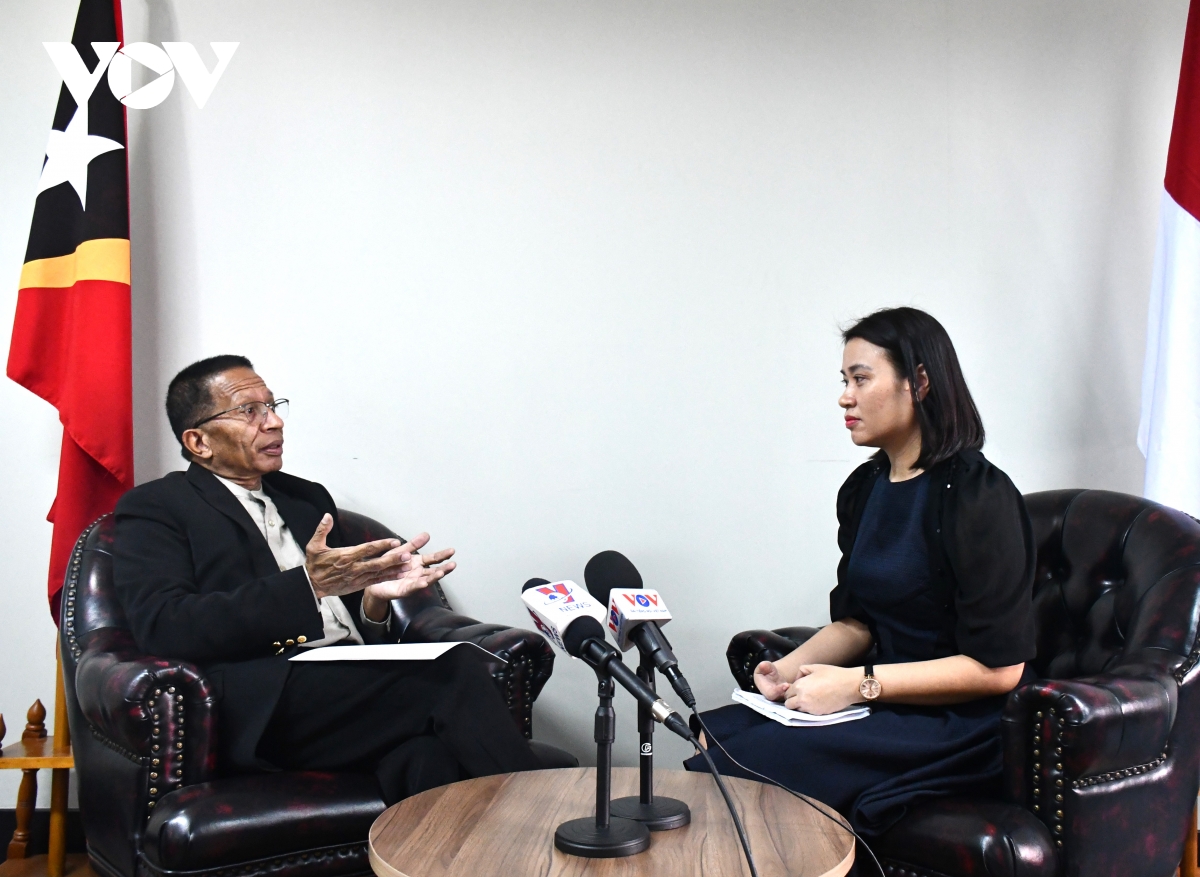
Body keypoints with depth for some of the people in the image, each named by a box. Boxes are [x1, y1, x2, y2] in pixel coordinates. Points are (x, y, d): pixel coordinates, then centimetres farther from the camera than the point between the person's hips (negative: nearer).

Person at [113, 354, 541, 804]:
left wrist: (374, 595, 1)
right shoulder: (155, 508, 9)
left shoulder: (308, 497, 28)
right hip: (264, 701, -5)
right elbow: (163, 628, -9)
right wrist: (305, 586, -16)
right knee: (451, 674, -29)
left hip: (359, 686, 6)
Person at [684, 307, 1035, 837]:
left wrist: (858, 684, -19)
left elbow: (998, 667, -17)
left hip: (961, 726, -7)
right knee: (713, 734, -14)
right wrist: (792, 667, -4)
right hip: (885, 701, 8)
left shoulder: (976, 495, -14)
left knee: (744, 765, -23)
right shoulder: (864, 490, 11)